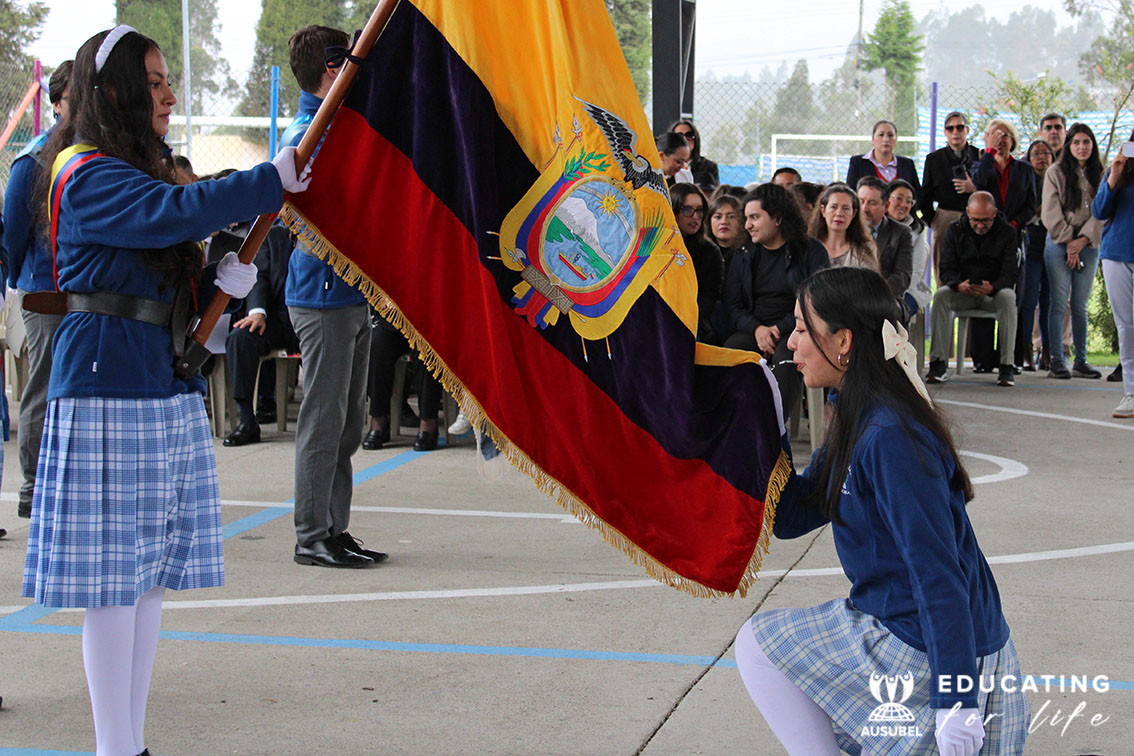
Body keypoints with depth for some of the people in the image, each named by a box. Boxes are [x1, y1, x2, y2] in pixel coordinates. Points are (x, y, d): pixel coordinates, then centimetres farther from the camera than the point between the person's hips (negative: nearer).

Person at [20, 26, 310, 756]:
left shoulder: (143, 171, 20)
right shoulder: (87, 176, -9)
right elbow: (172, 214, -26)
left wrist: (223, 281, 1)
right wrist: (272, 180, -21)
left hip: (170, 393, 9)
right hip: (108, 394, -9)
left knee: (152, 571, 10)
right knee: (114, 575, -5)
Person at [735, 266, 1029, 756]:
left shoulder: (890, 438, -24)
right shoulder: (857, 422, 7)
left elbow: (938, 574, -27)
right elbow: (790, 516, 12)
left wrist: (956, 706, -29)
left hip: (928, 656, -10)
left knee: (756, 646, 2)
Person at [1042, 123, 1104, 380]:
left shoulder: (1100, 175, 10)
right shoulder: (1056, 172, 2)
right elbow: (1051, 213, -3)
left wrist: (1083, 240, -9)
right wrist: (1068, 242, -9)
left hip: (1088, 245, 3)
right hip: (1059, 244, -3)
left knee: (1081, 306, 5)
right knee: (1059, 303, -6)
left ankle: (1081, 361, 8)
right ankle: (1057, 362, -5)